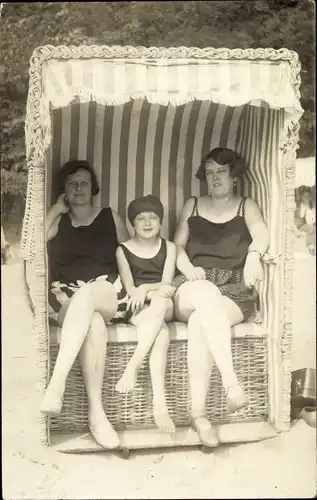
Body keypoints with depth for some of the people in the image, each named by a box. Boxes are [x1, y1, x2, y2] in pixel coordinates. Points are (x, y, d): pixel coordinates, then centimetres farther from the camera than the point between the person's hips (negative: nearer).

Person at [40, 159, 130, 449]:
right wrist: (57, 209, 4)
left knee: (85, 295, -38)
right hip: (66, 299, 1)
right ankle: (96, 412, -37)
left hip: (108, 296, 0)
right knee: (93, 323, -36)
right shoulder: (58, 221, 17)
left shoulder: (111, 217, 15)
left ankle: (57, 383, -45)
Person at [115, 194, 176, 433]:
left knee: (161, 303, -38)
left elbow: (166, 284, 1)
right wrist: (157, 291, -20)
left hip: (163, 307, 2)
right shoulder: (123, 250, 7)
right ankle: (160, 403, -40)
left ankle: (133, 366, -35)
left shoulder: (169, 247, 11)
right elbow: (129, 288, -2)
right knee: (161, 331, -35)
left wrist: (145, 289, -20)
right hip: (137, 308, -1)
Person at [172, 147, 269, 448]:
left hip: (234, 293, -1)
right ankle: (231, 383, -43)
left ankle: (198, 413, -29)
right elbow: (178, 246, 12)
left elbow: (262, 235, -7)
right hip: (192, 290, 1)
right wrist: (189, 269, -10)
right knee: (207, 291, -37)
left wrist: (253, 254, -31)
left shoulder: (246, 207, 13)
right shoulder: (192, 205, 20)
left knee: (200, 322, -35)